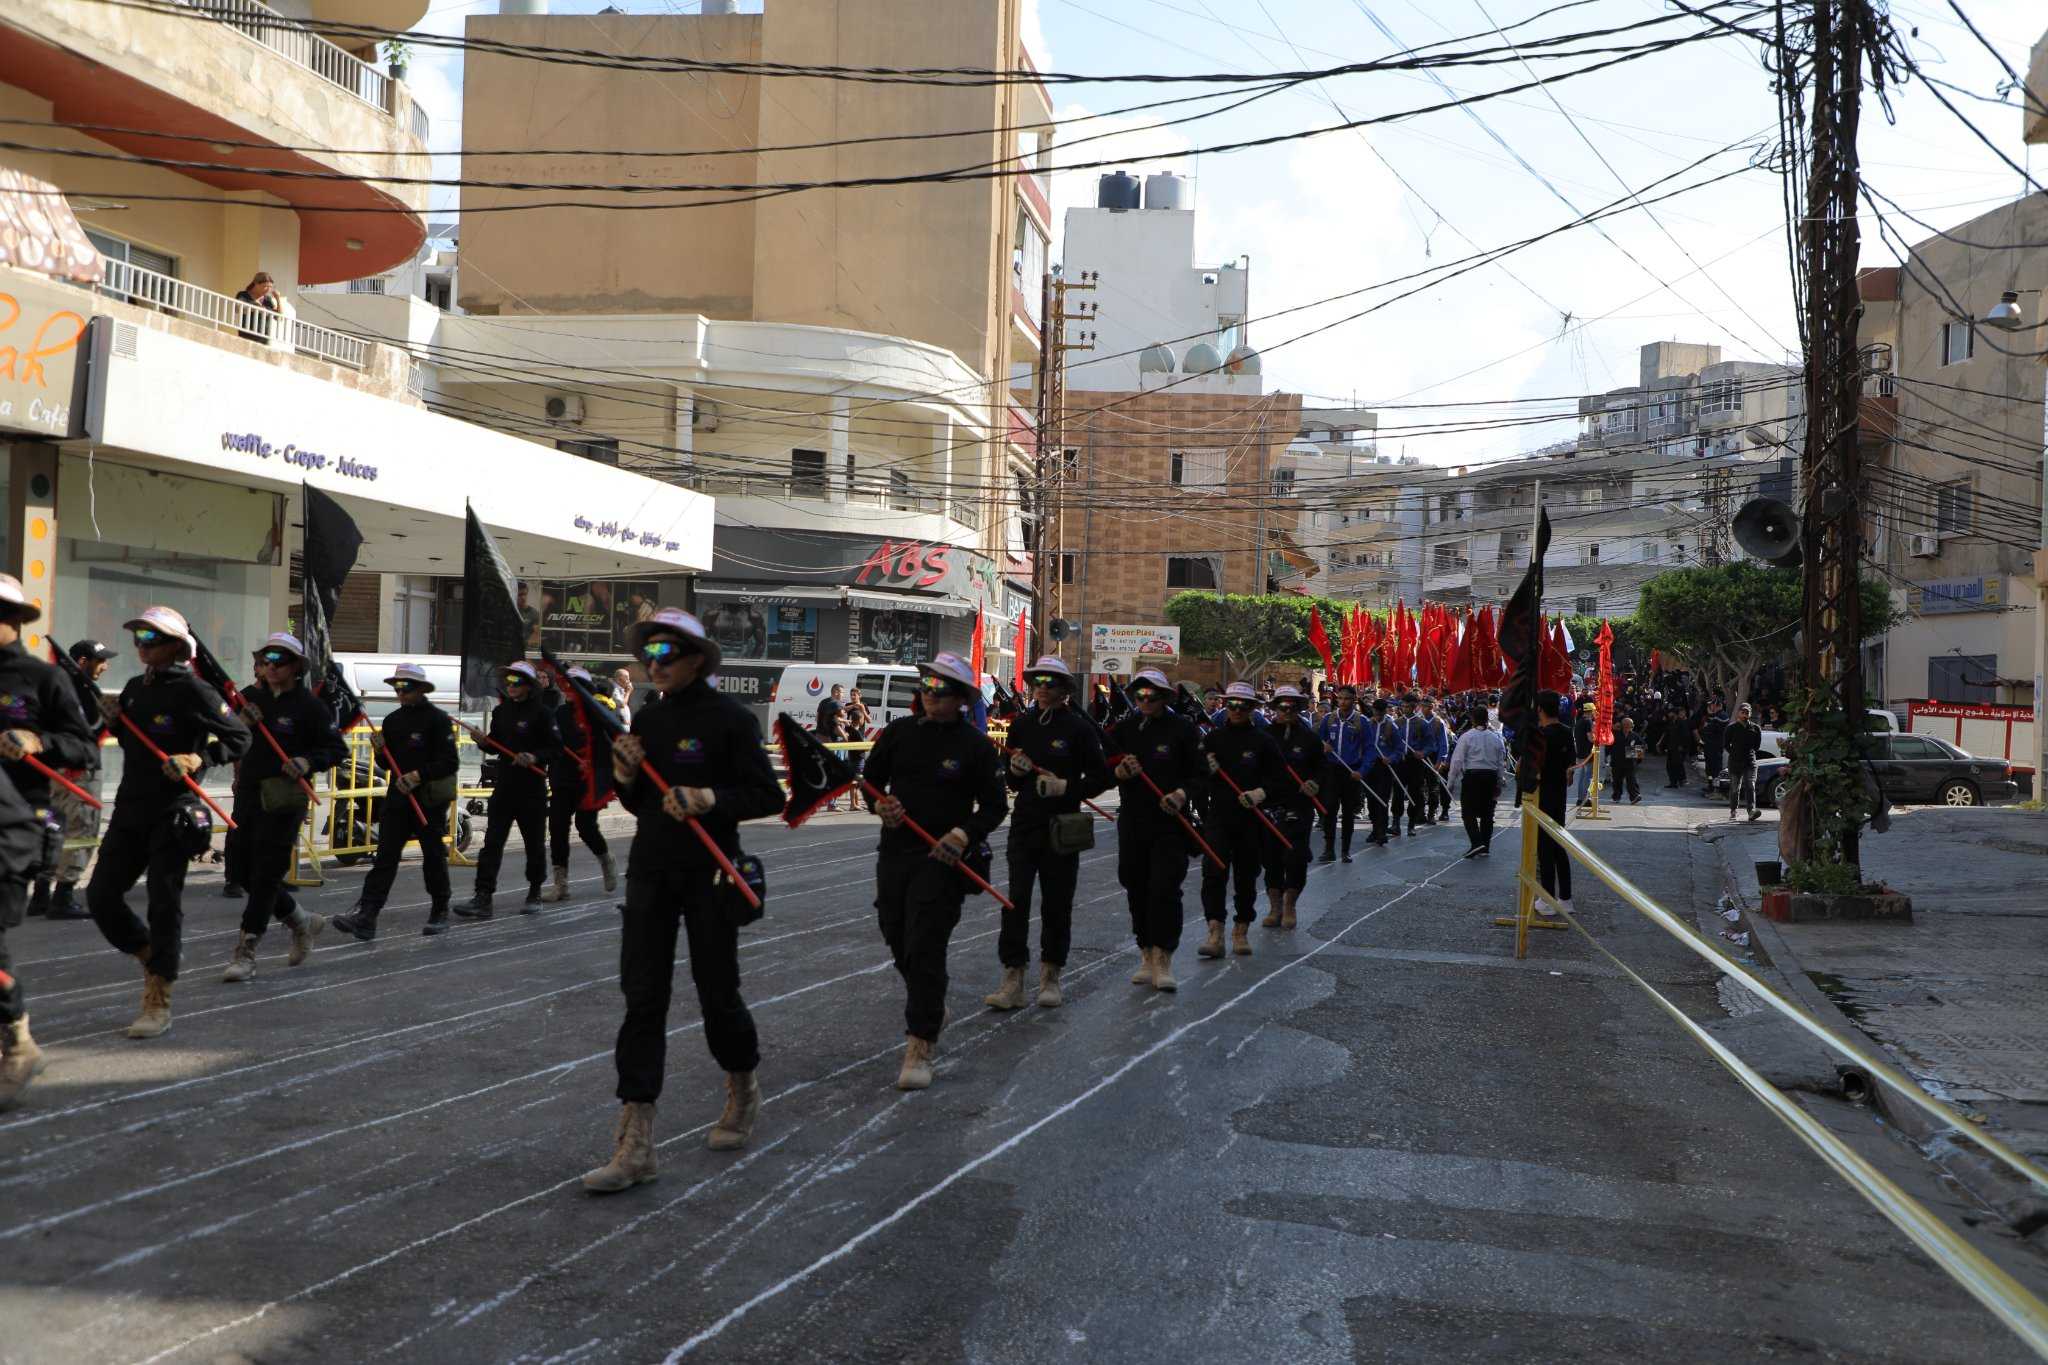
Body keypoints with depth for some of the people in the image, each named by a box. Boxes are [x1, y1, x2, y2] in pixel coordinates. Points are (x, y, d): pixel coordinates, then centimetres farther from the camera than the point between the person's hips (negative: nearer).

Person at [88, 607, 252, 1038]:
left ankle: (158, 1002, 4)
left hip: (172, 813, -7)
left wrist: (199, 759, -23)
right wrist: (114, 720, 4)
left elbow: (239, 737, -10)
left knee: (164, 902, -3)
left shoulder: (191, 690, -11)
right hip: (129, 809, 7)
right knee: (101, 895, 6)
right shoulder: (134, 688, 10)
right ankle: (151, 957, 29)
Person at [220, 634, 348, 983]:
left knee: (265, 875, -6)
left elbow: (338, 749, -4)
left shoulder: (308, 705, -7)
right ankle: (303, 921, 31)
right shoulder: (251, 696, 7)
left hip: (285, 800, -6)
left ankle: (245, 953, -1)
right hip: (250, 794, 7)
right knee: (247, 872, 12)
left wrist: (308, 762, -21)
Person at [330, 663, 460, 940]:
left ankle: (439, 914, 19)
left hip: (430, 799, -5)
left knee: (433, 857, 5)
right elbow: (387, 764, 17)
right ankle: (365, 916, -10)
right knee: (385, 856, -3)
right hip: (397, 796, 5)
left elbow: (450, 762, -14)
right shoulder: (393, 720, 12)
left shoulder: (438, 719, -7)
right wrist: (379, 751, -4)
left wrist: (419, 775, -23)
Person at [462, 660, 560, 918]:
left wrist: (535, 757, -24)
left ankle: (534, 894, 24)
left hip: (532, 788, -5)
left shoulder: (541, 713, -7)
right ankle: (482, 898, -6)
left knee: (534, 843, 8)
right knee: (492, 841, -3)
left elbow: (556, 747, -8)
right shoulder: (500, 711, 11)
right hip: (504, 784, 5)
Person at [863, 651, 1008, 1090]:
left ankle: (920, 1046, -4)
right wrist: (881, 805, -4)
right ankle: (931, 1008, 43)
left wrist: (965, 835, -16)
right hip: (894, 852, 5)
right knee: (898, 941, 16)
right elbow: (871, 778, 16)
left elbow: (995, 806, -1)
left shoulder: (975, 746, -6)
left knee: (925, 950, -10)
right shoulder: (900, 731, 4)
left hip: (941, 860, -5)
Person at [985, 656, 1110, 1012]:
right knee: (1016, 900, -5)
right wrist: (1015, 770, -7)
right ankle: (1013, 982, -1)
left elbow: (1101, 778, -3)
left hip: (1062, 826, -2)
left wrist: (1065, 786, -16)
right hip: (1025, 823, 3)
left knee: (1057, 902, 6)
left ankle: (1050, 978, 21)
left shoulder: (1078, 728, -5)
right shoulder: (1022, 725, 6)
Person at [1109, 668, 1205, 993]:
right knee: (1137, 888, 9)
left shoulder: (1183, 729, -2)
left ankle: (1163, 960, -3)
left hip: (1170, 822, -4)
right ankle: (1147, 957, 21)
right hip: (1133, 821, 4)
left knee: (1165, 888, -10)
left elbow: (1201, 774, -1)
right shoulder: (1124, 729, 7)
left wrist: (1182, 793, -19)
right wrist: (1120, 772, -14)